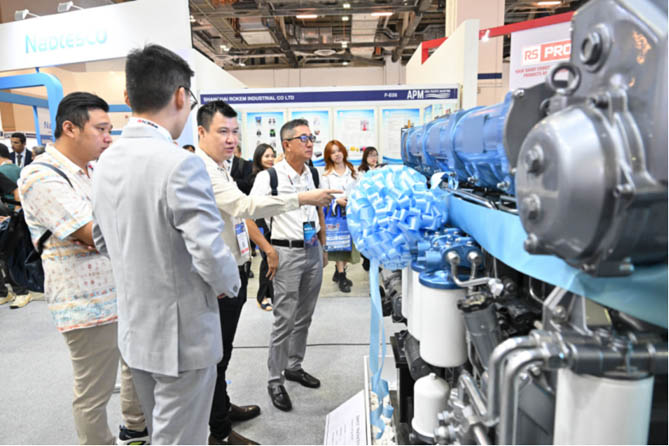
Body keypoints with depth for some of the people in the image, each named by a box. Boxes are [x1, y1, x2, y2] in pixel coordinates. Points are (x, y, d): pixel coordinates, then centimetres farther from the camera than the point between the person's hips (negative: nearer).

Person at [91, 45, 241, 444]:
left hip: (135, 328, 8)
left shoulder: (107, 161, 1)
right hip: (182, 333, -7)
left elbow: (103, 241, 12)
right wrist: (230, 284, -6)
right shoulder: (181, 163, -24)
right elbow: (211, 254, -27)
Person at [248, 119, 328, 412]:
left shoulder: (314, 174, 8)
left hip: (313, 251, 6)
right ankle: (275, 381, 16)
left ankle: (294, 366, 34)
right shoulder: (270, 176, -11)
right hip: (287, 252, -6)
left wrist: (323, 247, 16)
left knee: (304, 317, 15)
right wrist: (269, 251, -15)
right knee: (285, 320, -1)